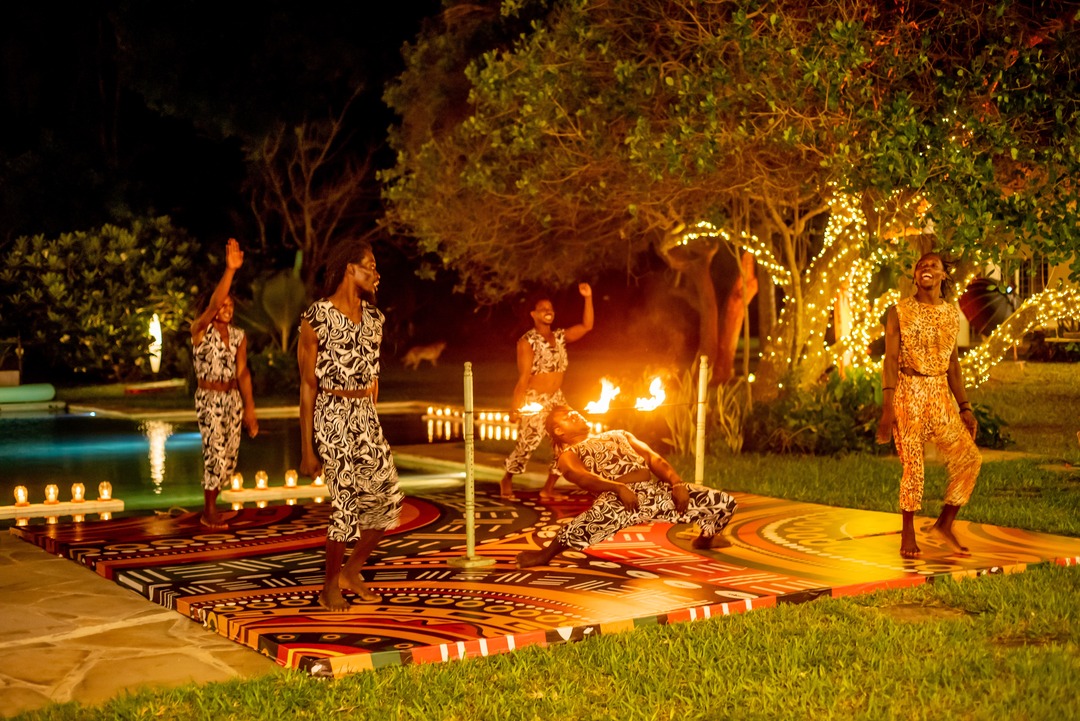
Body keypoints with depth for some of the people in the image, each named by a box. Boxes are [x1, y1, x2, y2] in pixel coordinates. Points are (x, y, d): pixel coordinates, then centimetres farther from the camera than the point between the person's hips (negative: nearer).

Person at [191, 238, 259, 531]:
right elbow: (214, 302, -27)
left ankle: (210, 504, 24)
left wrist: (250, 408, 4)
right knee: (216, 451, -11)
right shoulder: (200, 330, -9)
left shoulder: (239, 336, 5)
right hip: (209, 399, -5)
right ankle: (209, 512, 3)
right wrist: (230, 270, -37)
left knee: (229, 454, 7)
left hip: (233, 398, 6)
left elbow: (242, 372, 6)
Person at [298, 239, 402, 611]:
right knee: (346, 502, -6)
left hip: (367, 416, 7)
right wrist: (307, 449, -9)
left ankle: (351, 571, 24)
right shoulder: (317, 318, -10)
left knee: (387, 498, 3)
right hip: (333, 416, -7)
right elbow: (308, 385, -9)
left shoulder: (374, 317, 9)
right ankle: (330, 587, 14)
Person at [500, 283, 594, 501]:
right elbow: (523, 376, -10)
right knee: (527, 444, -10)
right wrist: (516, 407, -14)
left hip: (557, 400, 6)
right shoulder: (527, 341, -6)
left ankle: (548, 489, 9)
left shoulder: (560, 337, 11)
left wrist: (588, 298, 2)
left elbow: (586, 326, 10)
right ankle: (507, 481, 16)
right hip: (534, 401, -6)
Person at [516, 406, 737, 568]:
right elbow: (583, 478, -5)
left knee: (725, 503, -5)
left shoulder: (619, 435, 32)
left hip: (657, 491, 5)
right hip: (619, 498, -5)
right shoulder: (569, 456, 17)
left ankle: (704, 538, 27)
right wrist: (619, 488, -24)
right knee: (588, 525, -41)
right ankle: (545, 555, -13)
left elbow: (654, 459, 20)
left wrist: (676, 483, 1)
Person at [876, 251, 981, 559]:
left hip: (941, 394, 4)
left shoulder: (952, 314, 10)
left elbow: (953, 365, 14)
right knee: (913, 466, -4)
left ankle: (945, 524, 12)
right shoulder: (899, 312, -2)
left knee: (969, 459, -4)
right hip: (909, 394, -4)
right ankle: (908, 534, 11)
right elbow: (890, 359, -8)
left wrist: (965, 408, 10)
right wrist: (887, 407, -16)